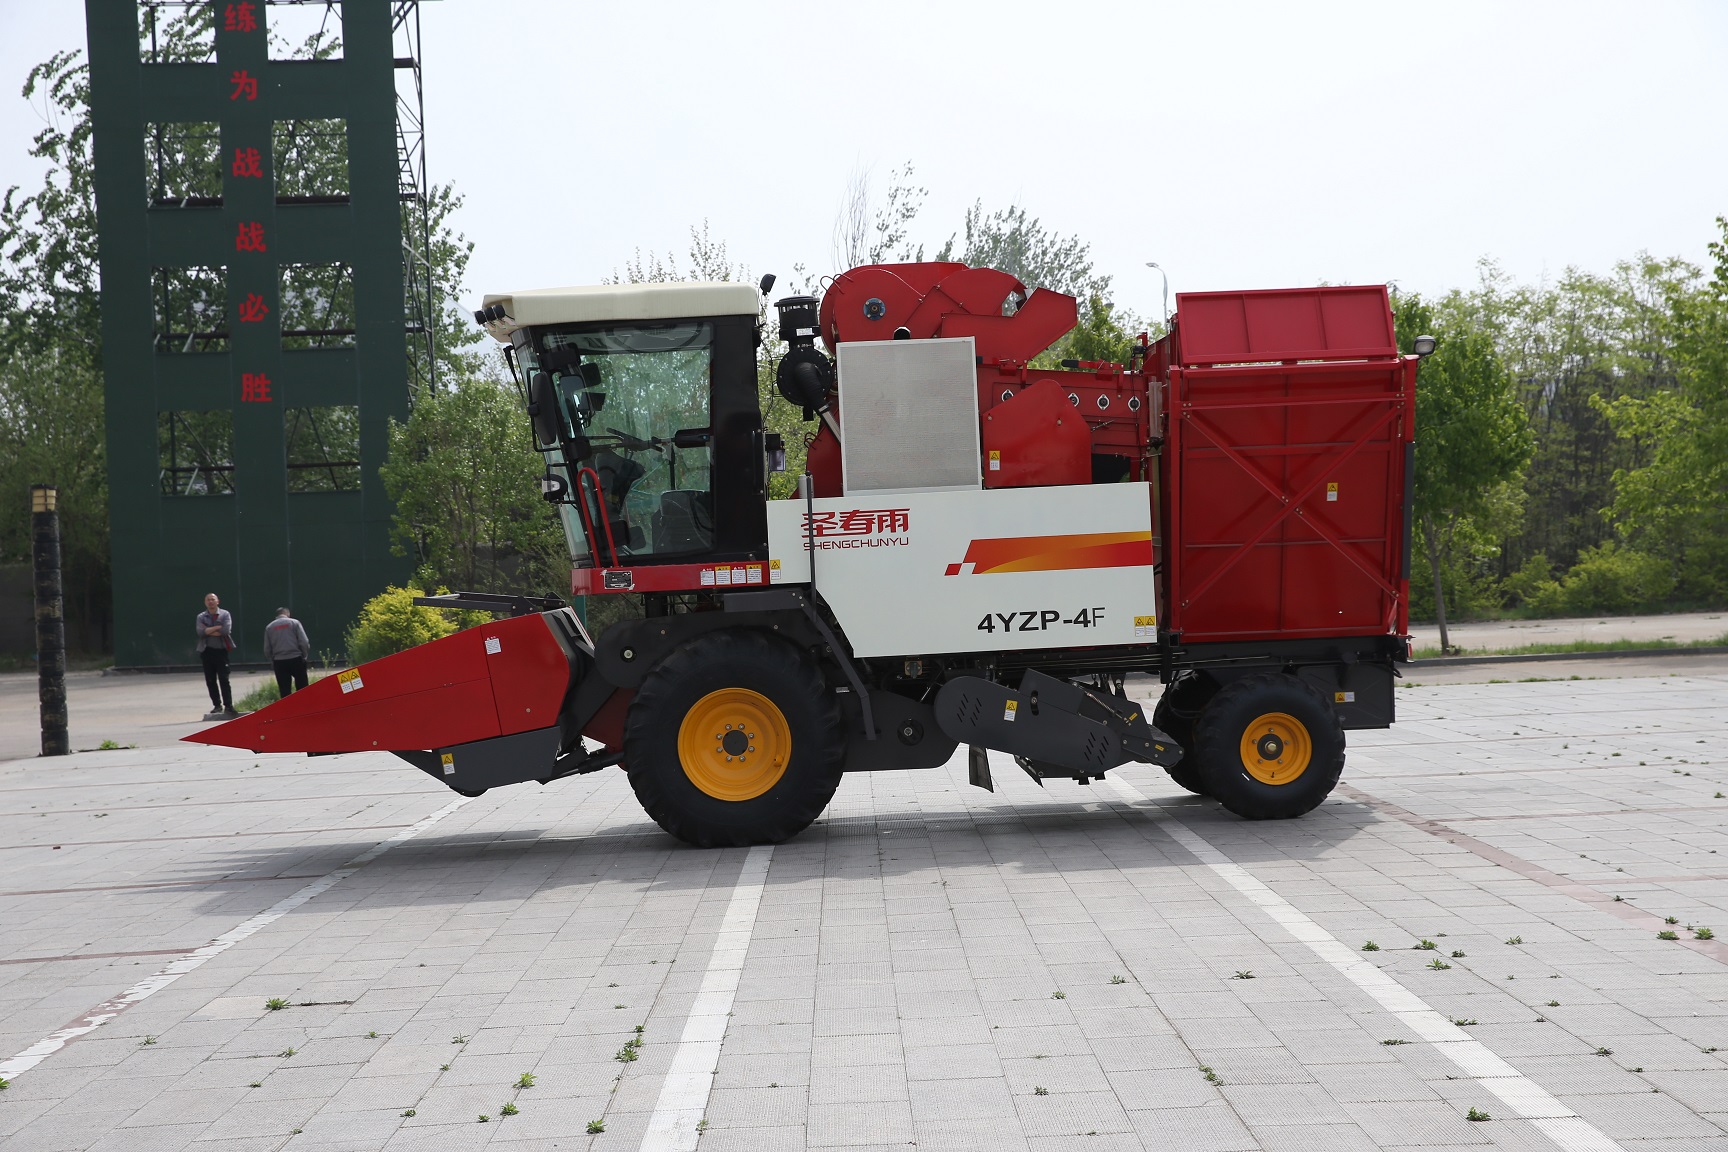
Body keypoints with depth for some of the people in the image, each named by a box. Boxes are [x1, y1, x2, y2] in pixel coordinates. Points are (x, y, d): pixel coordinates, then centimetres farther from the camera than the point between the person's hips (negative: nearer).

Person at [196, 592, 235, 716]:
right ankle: (217, 705, 14)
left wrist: (209, 631, -9)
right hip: (207, 651, 3)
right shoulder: (201, 617, 8)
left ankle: (228, 706, -9)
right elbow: (200, 632, -10)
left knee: (224, 679, -7)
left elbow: (226, 630, -14)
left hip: (221, 650, -3)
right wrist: (218, 628, -12)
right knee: (210, 681, 5)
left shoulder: (225, 614, 3)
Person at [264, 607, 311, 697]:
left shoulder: (269, 627, 6)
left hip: (279, 662, 2)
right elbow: (304, 642, -7)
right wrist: (304, 656, 8)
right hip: (296, 660, -2)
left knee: (285, 692, 5)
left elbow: (267, 650, 5)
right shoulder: (294, 623, -1)